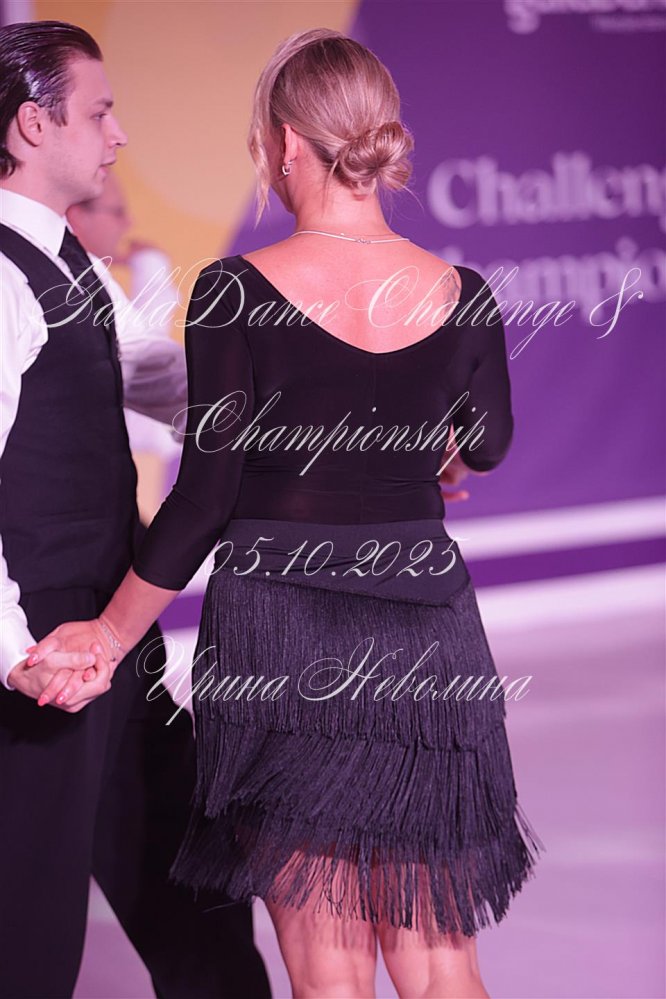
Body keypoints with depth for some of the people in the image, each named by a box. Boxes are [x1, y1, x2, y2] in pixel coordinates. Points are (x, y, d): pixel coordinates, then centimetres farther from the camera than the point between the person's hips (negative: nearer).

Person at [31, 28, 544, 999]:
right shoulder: (461, 295, 0)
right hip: (425, 630, 3)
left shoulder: (236, 292, -10)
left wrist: (111, 634, 1)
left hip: (280, 636, -3)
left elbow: (208, 492, -10)